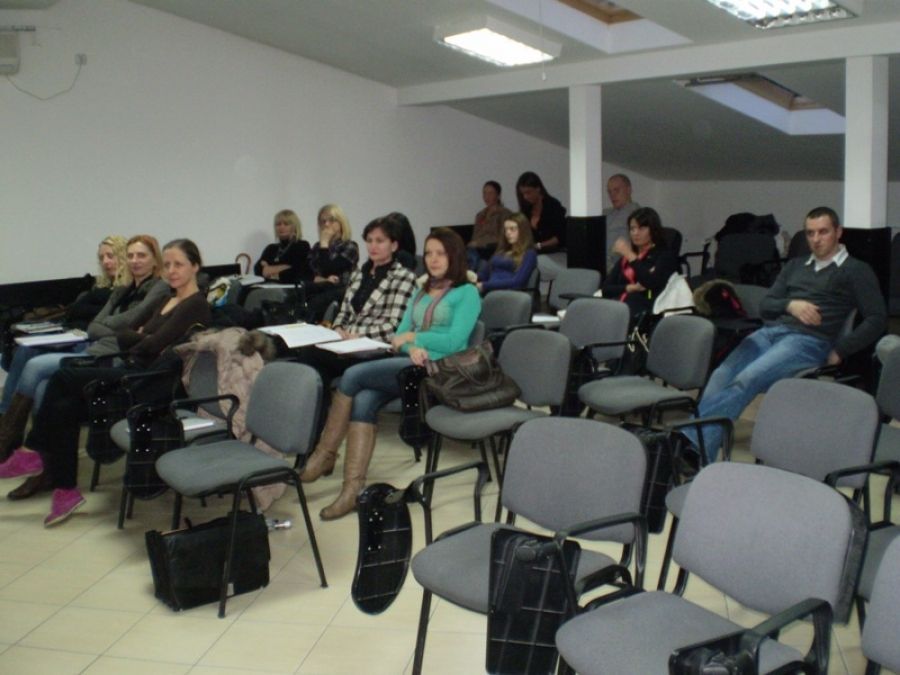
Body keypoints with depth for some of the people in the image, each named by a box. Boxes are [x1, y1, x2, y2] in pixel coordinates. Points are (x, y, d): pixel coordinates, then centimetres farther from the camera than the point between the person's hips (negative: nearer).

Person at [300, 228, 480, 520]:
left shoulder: (467, 293, 3)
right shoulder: (421, 293, 25)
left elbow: (454, 342, -10)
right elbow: (399, 336, 16)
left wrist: (413, 336, -1)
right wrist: (412, 348, -7)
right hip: (410, 364, 6)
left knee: (353, 375, -21)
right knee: (363, 401, -25)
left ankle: (324, 456, -8)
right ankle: (353, 488, -28)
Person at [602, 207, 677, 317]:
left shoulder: (665, 256, 12)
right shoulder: (624, 258, 28)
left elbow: (651, 283, -8)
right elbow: (606, 289, 16)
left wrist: (631, 256, -5)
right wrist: (629, 288, -1)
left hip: (645, 308, -5)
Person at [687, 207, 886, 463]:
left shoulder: (856, 271, 13)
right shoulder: (795, 265, 29)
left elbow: (877, 319, 3)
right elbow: (764, 306, 21)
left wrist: (839, 351, -6)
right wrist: (790, 304, -1)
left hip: (809, 341, -5)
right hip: (769, 332, 5)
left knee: (744, 381, -31)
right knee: (721, 376, -24)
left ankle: (691, 444, -41)